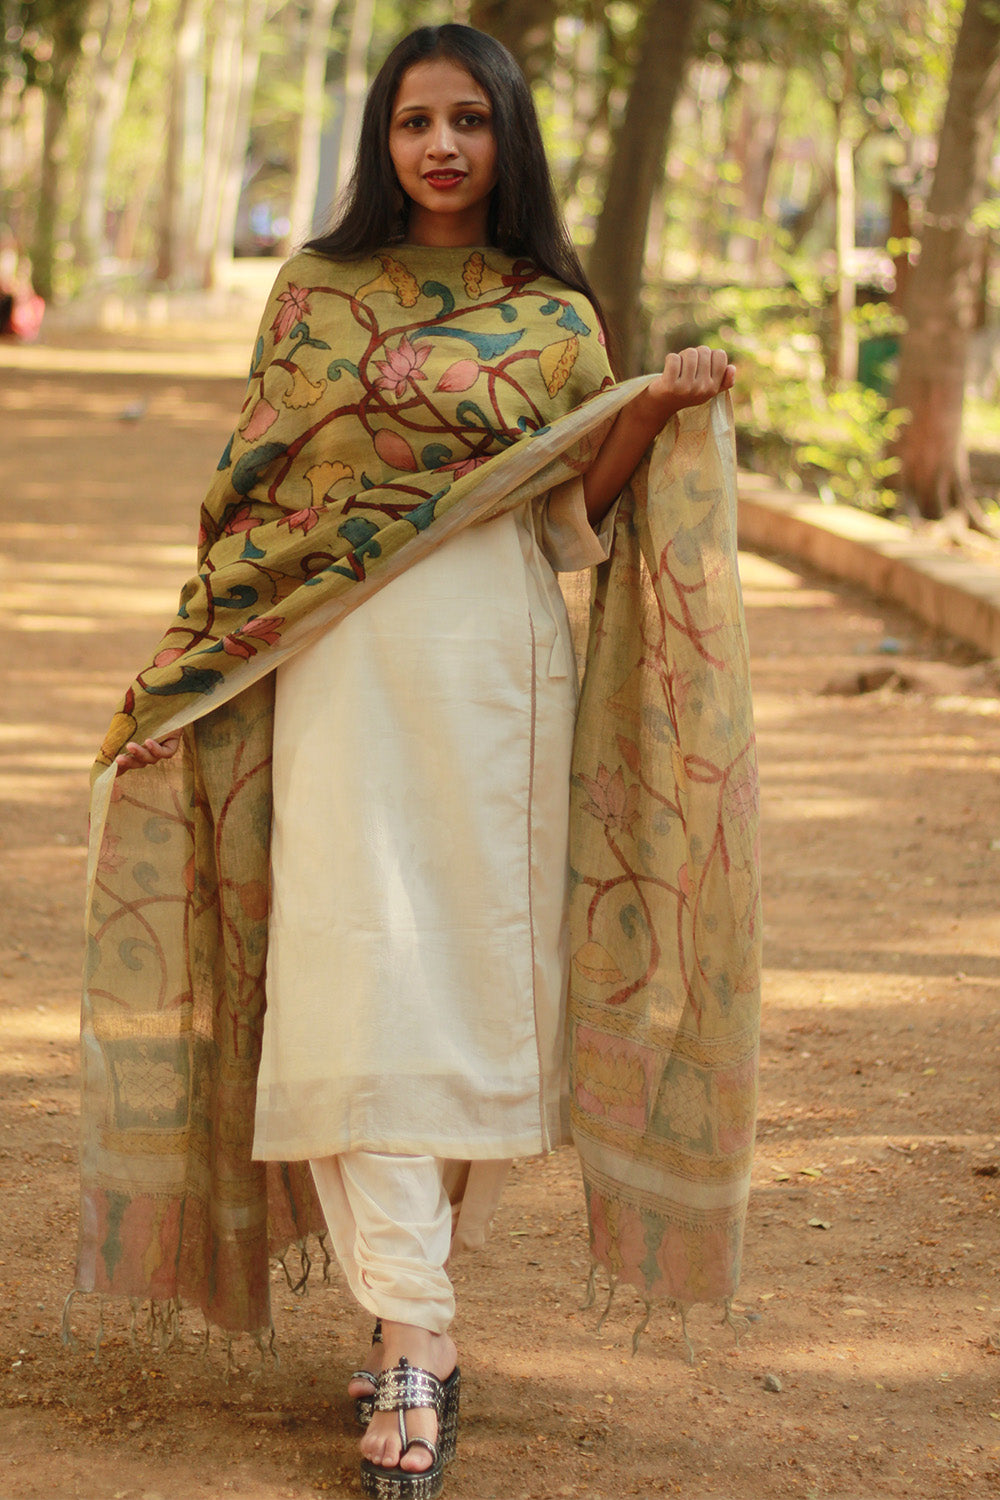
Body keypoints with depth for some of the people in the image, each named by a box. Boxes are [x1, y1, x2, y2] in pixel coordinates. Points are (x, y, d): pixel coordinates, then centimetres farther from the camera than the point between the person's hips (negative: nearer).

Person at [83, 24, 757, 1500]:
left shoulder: (555, 320, 9)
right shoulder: (315, 294, 8)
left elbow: (569, 521, 9)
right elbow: (250, 490, 11)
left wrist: (659, 412, -6)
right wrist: (190, 671, 8)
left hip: (496, 664, 1)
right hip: (344, 660, -1)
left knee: (479, 972, 2)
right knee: (366, 975, -9)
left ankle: (412, 1287, 17)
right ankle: (413, 1343, -9)